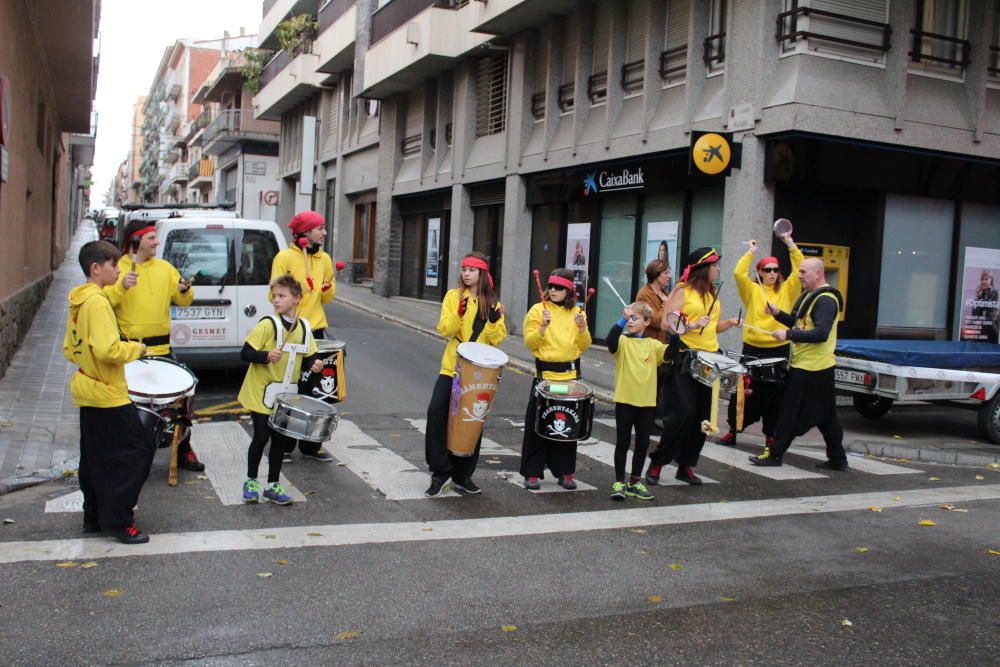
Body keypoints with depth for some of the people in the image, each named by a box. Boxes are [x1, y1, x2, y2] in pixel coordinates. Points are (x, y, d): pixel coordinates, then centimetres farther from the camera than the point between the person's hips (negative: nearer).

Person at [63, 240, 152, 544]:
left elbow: (69, 349, 18)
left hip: (89, 393, 10)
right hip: (109, 394, -10)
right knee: (137, 451, -5)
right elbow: (108, 350, -27)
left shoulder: (78, 302, 11)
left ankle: (95, 516, 25)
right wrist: (136, 348, -12)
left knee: (96, 459, 16)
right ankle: (117, 520, -2)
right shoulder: (97, 302, -19)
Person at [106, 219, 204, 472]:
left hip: (161, 349, 4)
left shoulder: (164, 268, 9)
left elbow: (182, 301, 10)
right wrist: (121, 286, -28)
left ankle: (183, 451, 20)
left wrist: (185, 290, -11)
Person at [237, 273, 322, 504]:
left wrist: (314, 364, -10)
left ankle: (273, 485, 22)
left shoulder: (304, 327, 1)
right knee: (261, 437, 1)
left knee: (280, 439, 8)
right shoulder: (267, 325, -14)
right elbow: (245, 353, -15)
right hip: (261, 392, -4)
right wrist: (267, 356, -31)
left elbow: (307, 356, 11)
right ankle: (251, 481, 21)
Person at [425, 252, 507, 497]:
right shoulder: (453, 296, 2)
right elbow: (445, 330, -9)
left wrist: (493, 321, -16)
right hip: (452, 368, -1)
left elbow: (498, 340, 1)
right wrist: (460, 313, -24)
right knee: (437, 412, -16)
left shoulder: (492, 302, 6)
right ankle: (440, 472, -6)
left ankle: (462, 475, 20)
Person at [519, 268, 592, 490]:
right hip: (545, 374, -2)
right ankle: (532, 473, 8)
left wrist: (582, 328, -11)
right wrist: (543, 327, -20)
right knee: (538, 425, -1)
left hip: (571, 374, 3)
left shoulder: (576, 312, 9)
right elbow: (530, 343, -5)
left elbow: (584, 347, 6)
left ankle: (565, 472, 18)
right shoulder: (538, 310, 1)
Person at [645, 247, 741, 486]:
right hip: (684, 359, -7)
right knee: (683, 413, -12)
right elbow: (667, 324, -11)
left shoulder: (713, 293, 17)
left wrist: (728, 323, 7)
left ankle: (686, 466, 17)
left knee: (702, 416, 6)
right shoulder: (682, 290, -4)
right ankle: (657, 463, 1)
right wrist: (691, 325, -24)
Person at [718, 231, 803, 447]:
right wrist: (751, 252, -7)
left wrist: (790, 244, -6)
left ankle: (771, 435, 18)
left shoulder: (786, 290, 7)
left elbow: (800, 270, -3)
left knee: (774, 395, 7)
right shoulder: (752, 290, 3)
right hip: (752, 348, -1)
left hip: (779, 349, 1)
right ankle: (733, 431, 14)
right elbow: (739, 273, -12)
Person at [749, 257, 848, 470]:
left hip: (811, 368, -10)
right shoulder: (808, 295, 16)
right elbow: (800, 324, 21)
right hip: (805, 364, 10)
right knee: (826, 415, 13)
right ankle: (837, 458, 19)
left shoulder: (825, 300, -16)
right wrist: (778, 313, 6)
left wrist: (788, 335, -24)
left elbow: (821, 333, -25)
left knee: (790, 411, -3)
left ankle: (775, 454, 5)